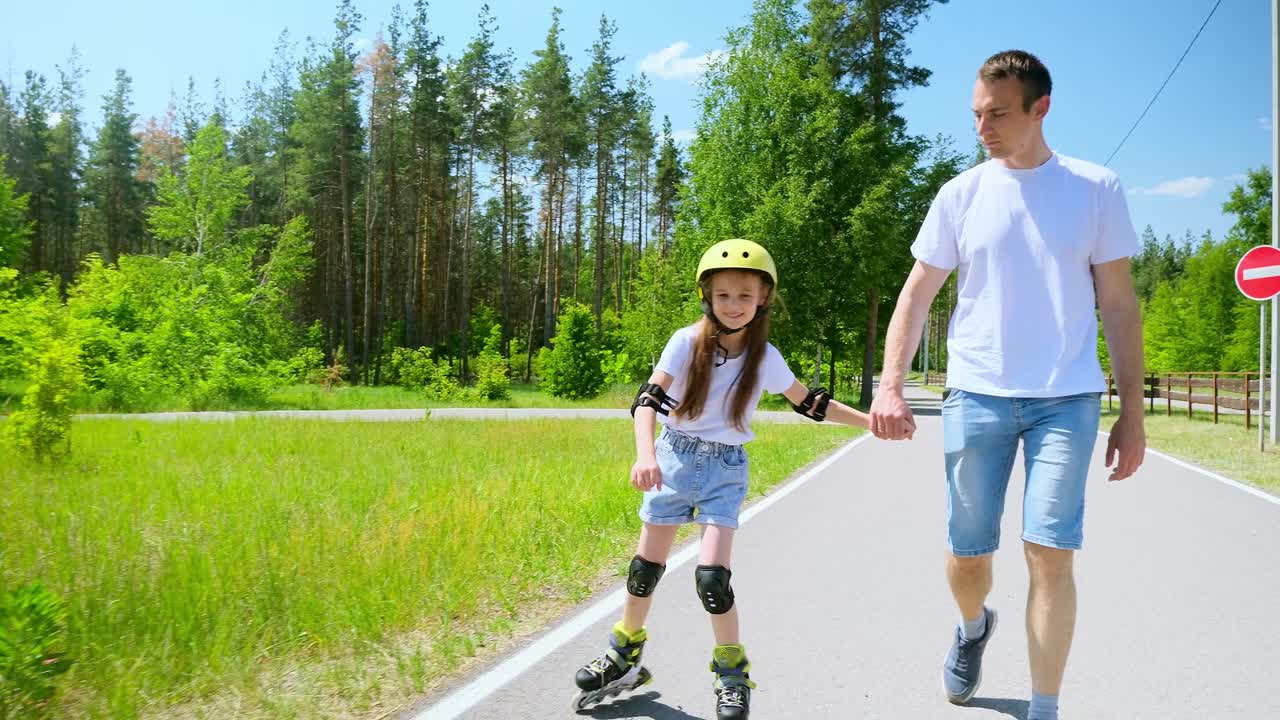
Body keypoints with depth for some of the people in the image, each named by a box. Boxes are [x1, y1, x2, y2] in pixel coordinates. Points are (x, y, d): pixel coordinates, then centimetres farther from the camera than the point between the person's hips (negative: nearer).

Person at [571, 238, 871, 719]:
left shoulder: (765, 357, -7)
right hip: (675, 458, 1)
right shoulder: (687, 342, -13)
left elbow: (810, 404, 6)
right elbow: (647, 400, -21)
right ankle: (626, 655, 33)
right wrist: (645, 454, -37)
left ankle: (732, 673, 10)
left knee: (711, 575, -12)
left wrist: (871, 420, 2)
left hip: (726, 468, 0)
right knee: (647, 565, 10)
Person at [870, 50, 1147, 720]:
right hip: (976, 395, 1)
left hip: (1067, 399, -1)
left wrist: (1132, 412, 1)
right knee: (966, 553, 7)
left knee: (1049, 553, -7)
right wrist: (890, 385, -9)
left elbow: (1118, 304, 4)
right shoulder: (961, 194, 4)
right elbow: (916, 294, 4)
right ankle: (973, 625, 41)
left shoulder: (1096, 188, 2)